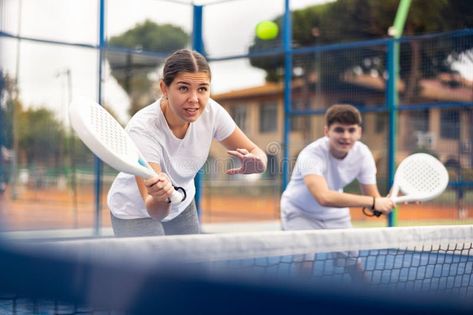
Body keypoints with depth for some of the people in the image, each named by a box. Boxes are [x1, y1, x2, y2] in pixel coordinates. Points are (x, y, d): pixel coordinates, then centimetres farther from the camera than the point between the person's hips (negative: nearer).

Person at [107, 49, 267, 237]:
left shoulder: (211, 112, -23)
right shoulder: (142, 129, -36)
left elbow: (255, 152, -11)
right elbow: (156, 212, -39)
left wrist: (256, 161, -35)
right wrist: (160, 199, -62)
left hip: (182, 207, 5)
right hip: (135, 213, -4)